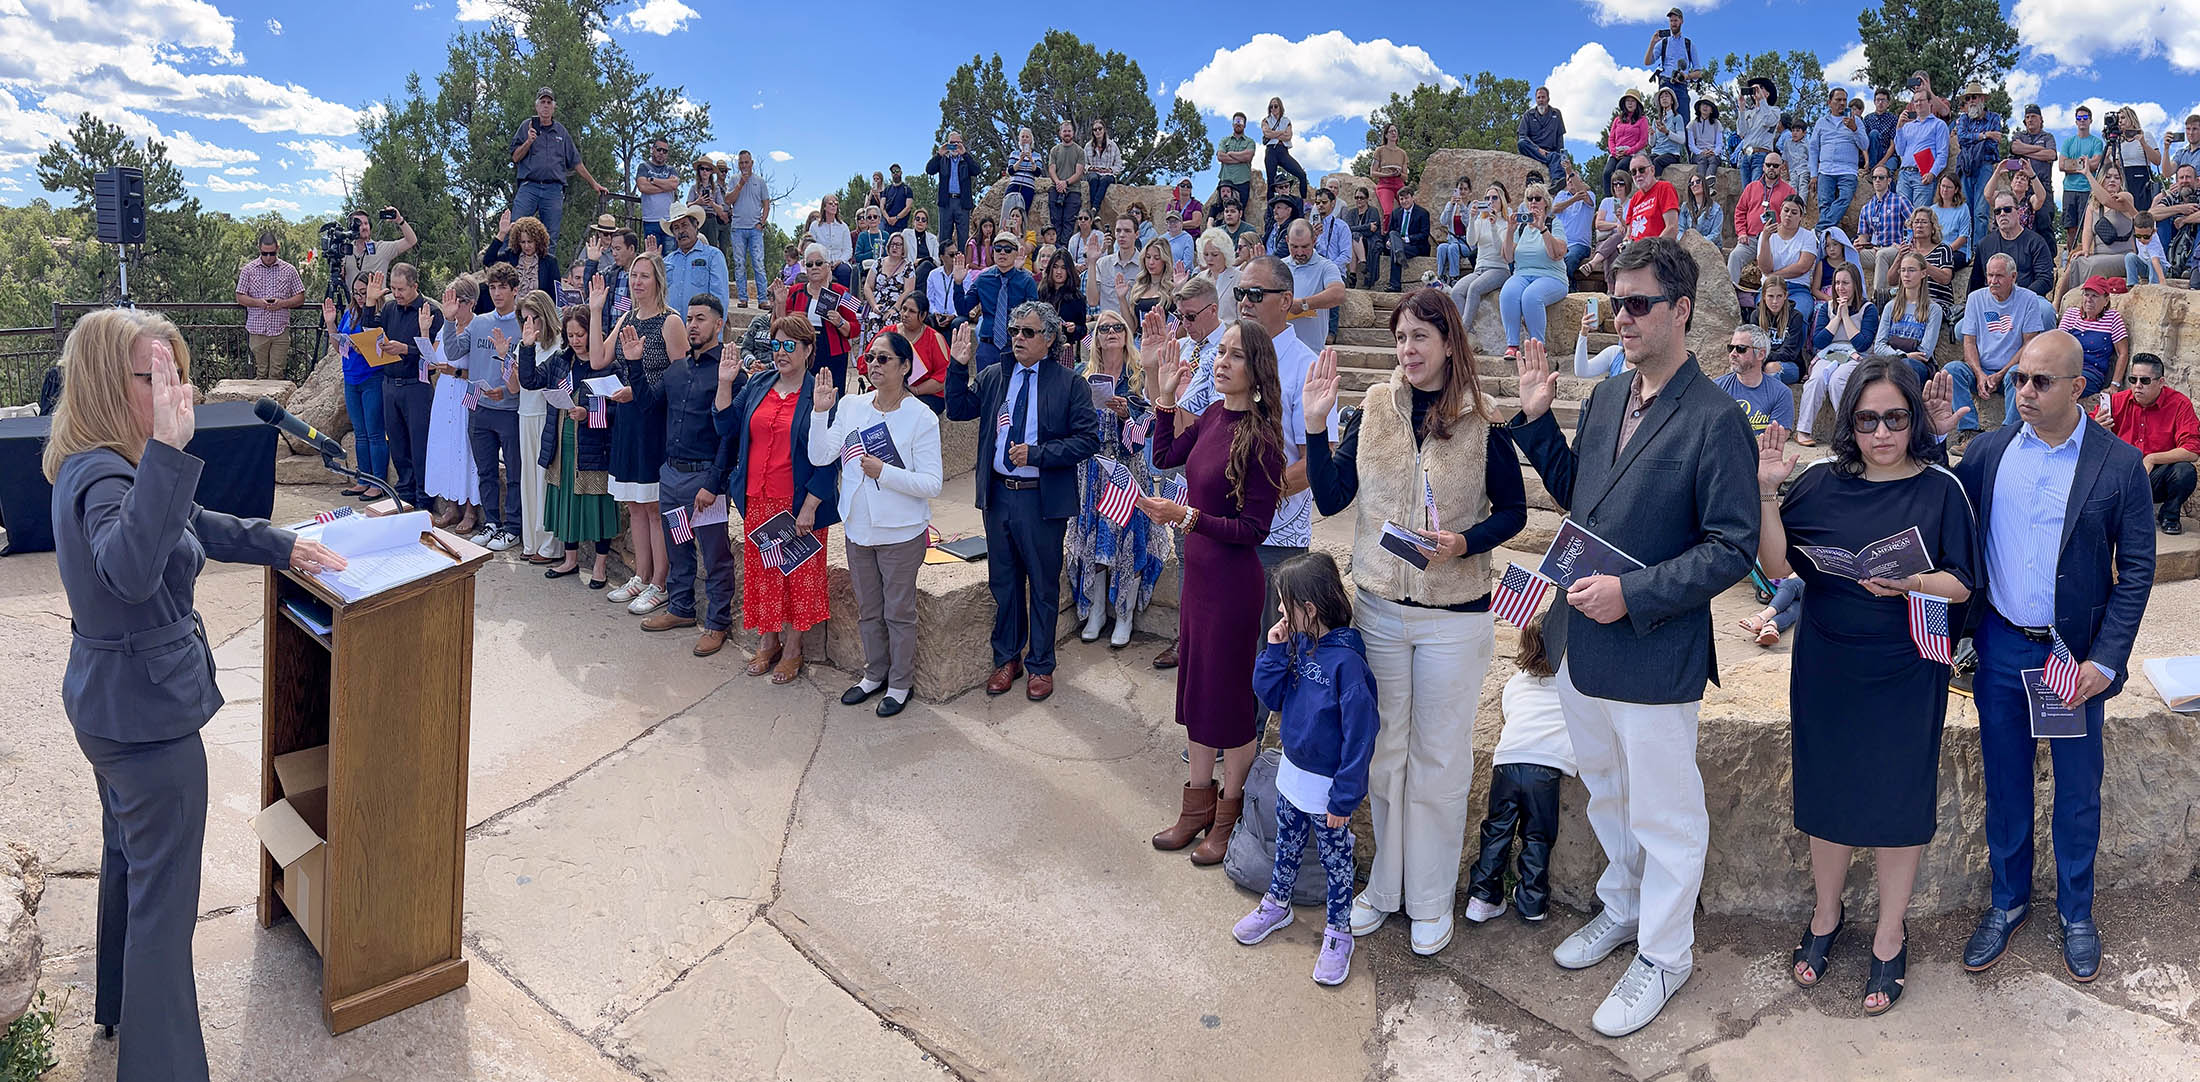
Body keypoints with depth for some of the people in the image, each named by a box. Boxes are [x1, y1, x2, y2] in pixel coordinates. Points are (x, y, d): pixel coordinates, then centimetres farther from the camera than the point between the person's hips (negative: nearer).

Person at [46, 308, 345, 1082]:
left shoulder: (90, 467, 3)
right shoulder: (104, 478, -28)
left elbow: (192, 525, 18)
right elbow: (129, 570, -50)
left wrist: (283, 546, 15)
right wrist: (168, 451, -56)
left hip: (107, 700, 11)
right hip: (148, 709, -11)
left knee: (127, 857, 27)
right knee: (164, 895, -1)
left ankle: (120, 1004, 47)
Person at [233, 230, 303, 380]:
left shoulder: (289, 270, 5)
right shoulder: (248, 269, 5)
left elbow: (300, 298, 6)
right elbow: (240, 297, 6)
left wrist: (282, 303, -13)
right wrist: (258, 302, -14)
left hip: (281, 330, 0)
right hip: (257, 330, 0)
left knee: (277, 373, -2)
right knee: (260, 372, 1)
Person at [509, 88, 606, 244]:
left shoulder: (561, 131, 17)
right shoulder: (528, 126, 10)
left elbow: (576, 162, 22)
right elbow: (515, 157, 5)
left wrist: (594, 184, 21)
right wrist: (529, 142, -11)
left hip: (554, 190, 2)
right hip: (529, 186, -2)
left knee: (551, 236, -2)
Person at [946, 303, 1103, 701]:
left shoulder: (1070, 384, -6)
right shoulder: (993, 377, 7)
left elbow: (1088, 439, -12)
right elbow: (958, 410, 6)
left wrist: (1036, 454, -19)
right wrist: (960, 365, -5)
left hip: (1043, 500, -4)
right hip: (998, 495, 4)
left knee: (1043, 585, 9)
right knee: (1003, 582, 16)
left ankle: (1040, 665, 25)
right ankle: (1007, 658, 32)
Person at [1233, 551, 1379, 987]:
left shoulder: (1347, 661, -29)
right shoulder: (1297, 643, -6)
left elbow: (1359, 735, -25)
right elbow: (1271, 696, 3)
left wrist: (1344, 798, -21)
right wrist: (1275, 650, -13)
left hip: (1326, 786, -7)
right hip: (1292, 771, 7)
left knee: (1335, 860, 13)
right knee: (1286, 845, 26)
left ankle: (1338, 933, 32)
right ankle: (1276, 905, 48)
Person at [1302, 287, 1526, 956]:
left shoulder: (1482, 423, -7)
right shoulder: (1374, 409, 0)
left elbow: (1513, 512, 0)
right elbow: (1330, 499, -1)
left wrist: (1464, 542, -19)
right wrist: (1315, 425, -11)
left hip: (1453, 616, -3)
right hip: (1379, 607, 3)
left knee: (1440, 762, 10)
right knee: (1383, 751, 16)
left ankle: (1431, 900, 26)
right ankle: (1385, 884, 33)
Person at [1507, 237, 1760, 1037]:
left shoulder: (1714, 420, -16)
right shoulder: (1604, 398, 5)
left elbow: (1732, 548, -17)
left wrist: (1633, 594, -23)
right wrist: (1536, 417, 6)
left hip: (1655, 656, -7)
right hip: (1583, 641, 7)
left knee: (1664, 814, 11)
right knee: (1606, 792, 25)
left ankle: (1663, 955, 30)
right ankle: (1623, 907, 47)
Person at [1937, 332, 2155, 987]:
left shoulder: (2119, 463, -6)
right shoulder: (1988, 451, 0)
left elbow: (2136, 570, -6)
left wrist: (2104, 661, -13)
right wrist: (1935, 439, -13)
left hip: (2076, 653, -1)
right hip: (2000, 647, 2)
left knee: (2078, 790, 13)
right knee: (2004, 782, 14)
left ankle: (2075, 910, 32)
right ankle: (2009, 900, 31)